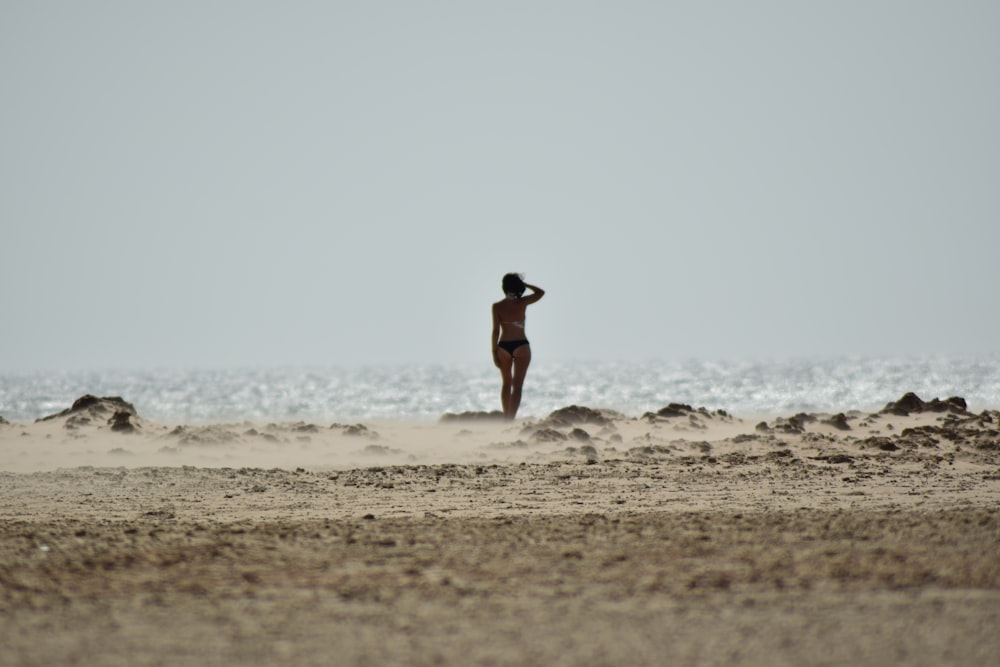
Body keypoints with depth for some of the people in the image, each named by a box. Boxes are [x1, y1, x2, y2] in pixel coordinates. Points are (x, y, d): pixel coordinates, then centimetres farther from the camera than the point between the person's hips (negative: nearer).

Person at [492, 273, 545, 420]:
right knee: (517, 385, -3)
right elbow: (540, 292, 11)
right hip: (521, 346, -2)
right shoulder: (522, 303, -5)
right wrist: (524, 284, 11)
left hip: (504, 347, 2)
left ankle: (507, 417, 25)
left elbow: (496, 331, -5)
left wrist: (494, 352, 0)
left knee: (507, 383, 20)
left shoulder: (497, 306, -4)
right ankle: (511, 418, -16)